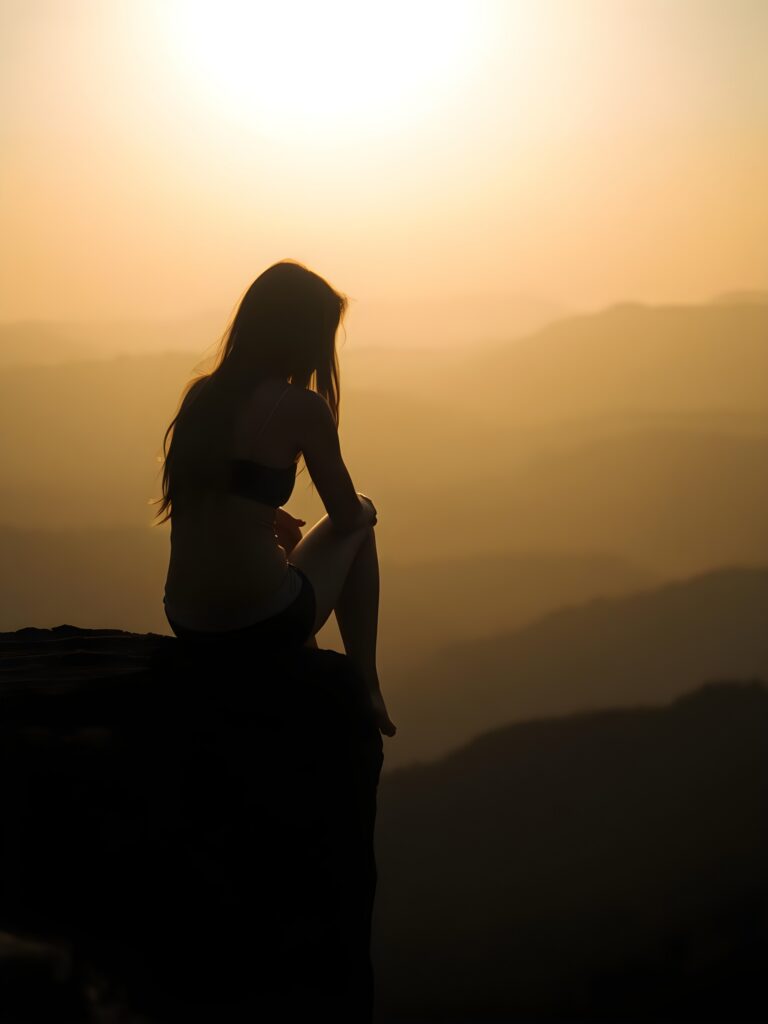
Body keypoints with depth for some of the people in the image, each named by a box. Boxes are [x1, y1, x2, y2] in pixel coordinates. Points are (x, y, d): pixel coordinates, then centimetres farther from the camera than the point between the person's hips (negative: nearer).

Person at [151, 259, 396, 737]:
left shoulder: (201, 395, 6)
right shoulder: (301, 407, -12)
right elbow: (348, 516, 0)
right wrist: (365, 508, 22)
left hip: (187, 625, 6)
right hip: (262, 622, -6)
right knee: (357, 532, 22)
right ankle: (366, 689, 24)